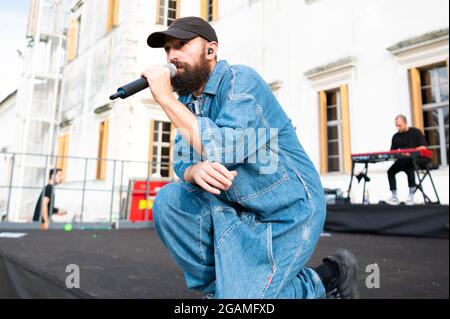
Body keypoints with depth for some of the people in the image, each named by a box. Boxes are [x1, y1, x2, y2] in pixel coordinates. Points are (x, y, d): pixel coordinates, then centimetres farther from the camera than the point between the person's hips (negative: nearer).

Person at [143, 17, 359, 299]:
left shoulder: (240, 79, -16)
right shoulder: (186, 101, 8)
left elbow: (225, 150, -30)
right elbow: (183, 163, 3)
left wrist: (165, 97, -23)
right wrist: (196, 171, -23)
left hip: (287, 210, -7)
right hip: (237, 208, 7)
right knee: (169, 200, -11)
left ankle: (327, 279, 10)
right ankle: (218, 286, 6)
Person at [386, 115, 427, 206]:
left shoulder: (416, 132, -1)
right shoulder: (396, 136, 11)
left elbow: (423, 147, -10)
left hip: (417, 159, -5)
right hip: (403, 160, 5)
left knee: (409, 168, -36)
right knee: (390, 171, -17)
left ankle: (411, 195, -24)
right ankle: (394, 197, -15)